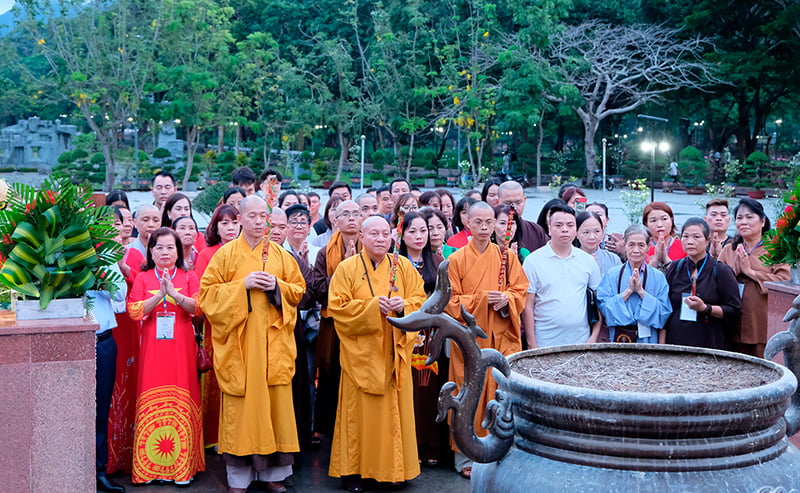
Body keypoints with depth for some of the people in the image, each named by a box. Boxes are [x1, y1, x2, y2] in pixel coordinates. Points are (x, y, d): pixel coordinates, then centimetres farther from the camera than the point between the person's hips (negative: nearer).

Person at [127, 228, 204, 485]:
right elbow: (134, 311, -4)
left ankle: (182, 464, 5)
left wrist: (174, 293, -18)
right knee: (152, 400, -2)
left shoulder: (188, 277, 9)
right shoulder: (142, 278, 9)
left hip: (181, 348, 0)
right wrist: (159, 295, -15)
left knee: (181, 399, -3)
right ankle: (152, 466, 6)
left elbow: (197, 307, -5)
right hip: (152, 348, 0)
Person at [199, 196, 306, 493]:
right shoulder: (226, 254, 3)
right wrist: (243, 284, -13)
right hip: (239, 341, -2)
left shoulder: (280, 255, 10)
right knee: (240, 405, -2)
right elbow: (208, 292, -1)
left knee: (275, 402, 2)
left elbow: (299, 289, 12)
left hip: (273, 341, 2)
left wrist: (277, 286, -8)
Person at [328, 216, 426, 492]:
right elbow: (337, 307, -8)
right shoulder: (347, 268, -1)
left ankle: (394, 468, 16)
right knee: (360, 411, -1)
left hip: (394, 351, 3)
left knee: (395, 408, 5)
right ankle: (353, 470, 9)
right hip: (361, 353, -3)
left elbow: (420, 299, 8)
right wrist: (372, 306, -17)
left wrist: (404, 305, -13)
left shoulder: (402, 266, 8)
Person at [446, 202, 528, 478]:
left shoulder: (507, 257, 7)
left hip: (501, 337, 2)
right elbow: (451, 302, -2)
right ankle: (466, 457, 10)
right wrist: (482, 298, -14)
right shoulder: (457, 259, 0)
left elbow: (520, 291, 7)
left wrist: (506, 300, -13)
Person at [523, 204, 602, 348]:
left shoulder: (587, 260, 9)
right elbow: (528, 306, -3)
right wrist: (532, 345, -7)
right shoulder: (533, 260, -1)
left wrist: (594, 336, 3)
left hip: (581, 342, 3)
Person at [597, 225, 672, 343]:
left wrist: (641, 291, -15)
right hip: (617, 338, 0)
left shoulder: (658, 277, 2)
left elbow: (664, 313, -6)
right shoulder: (612, 274, 2)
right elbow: (603, 307, -7)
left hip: (648, 340, 0)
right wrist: (629, 290, -15)